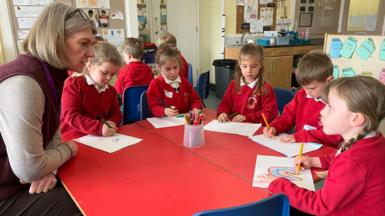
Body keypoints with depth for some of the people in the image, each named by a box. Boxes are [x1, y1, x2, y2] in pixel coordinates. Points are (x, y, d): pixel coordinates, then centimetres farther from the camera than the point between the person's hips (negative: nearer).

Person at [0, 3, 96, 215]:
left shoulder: (52, 73, 1)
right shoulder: (22, 83, -29)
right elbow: (28, 168, -29)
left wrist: (48, 168, -11)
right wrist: (68, 149, -10)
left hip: (21, 181, 8)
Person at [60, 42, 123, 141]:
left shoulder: (110, 90, 15)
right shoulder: (73, 84, -4)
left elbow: (116, 113, 17)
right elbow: (71, 116, -13)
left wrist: (111, 123, -9)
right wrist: (99, 128, -25)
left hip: (104, 138, 5)